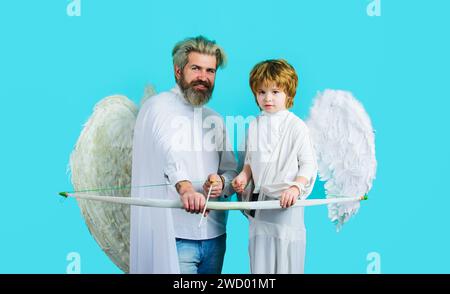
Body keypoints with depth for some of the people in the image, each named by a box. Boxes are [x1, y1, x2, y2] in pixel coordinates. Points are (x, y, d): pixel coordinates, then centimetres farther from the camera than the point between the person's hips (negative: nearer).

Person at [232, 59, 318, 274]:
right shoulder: (254, 126, 10)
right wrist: (244, 175, 2)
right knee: (260, 262, 10)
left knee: (286, 263, 0)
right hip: (259, 202, 5)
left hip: (286, 202, -5)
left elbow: (308, 164, -6)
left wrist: (295, 187, -21)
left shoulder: (296, 126, -6)